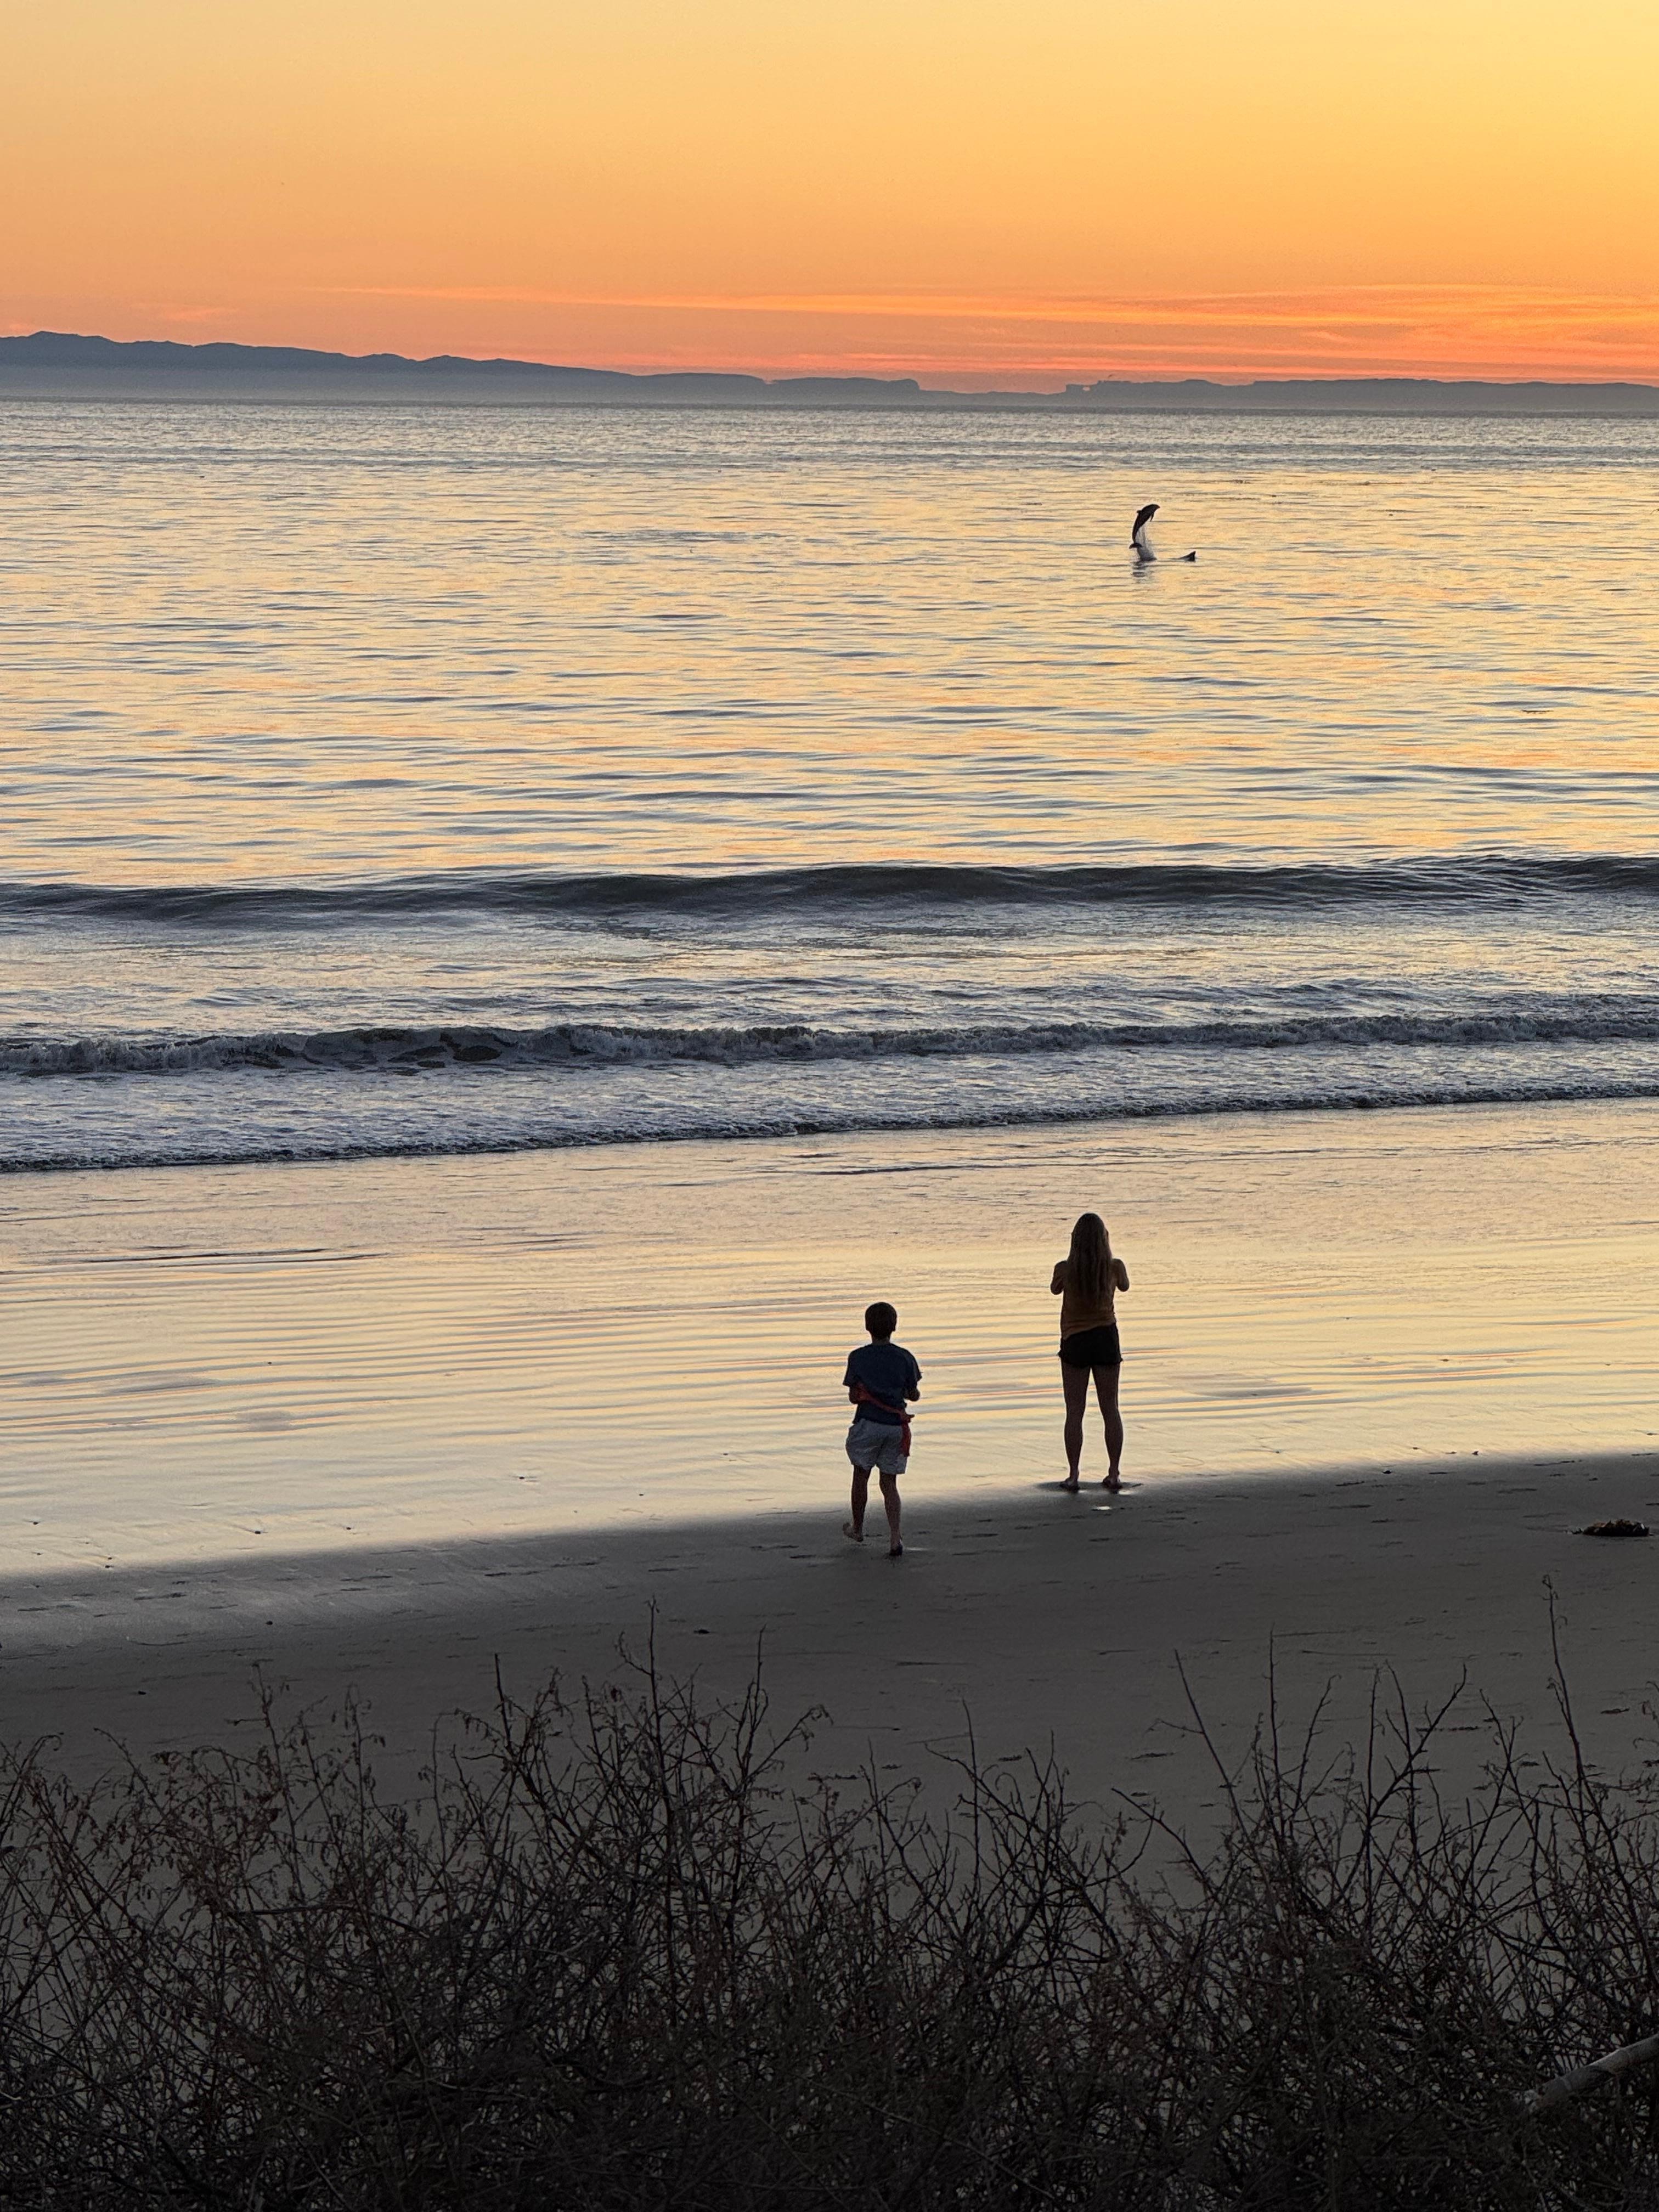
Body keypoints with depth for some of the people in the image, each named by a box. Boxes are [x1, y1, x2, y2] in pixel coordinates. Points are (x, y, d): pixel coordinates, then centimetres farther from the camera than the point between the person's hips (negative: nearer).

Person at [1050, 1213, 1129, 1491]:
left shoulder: (1065, 1269, -11)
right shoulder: (1114, 1267, -9)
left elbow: (1055, 1289, 11)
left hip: (1074, 1340, -1)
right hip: (1106, 1338, 1)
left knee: (1075, 1412, 4)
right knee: (1110, 1409, 8)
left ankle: (1074, 1474, 2)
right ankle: (1114, 1473, 7)